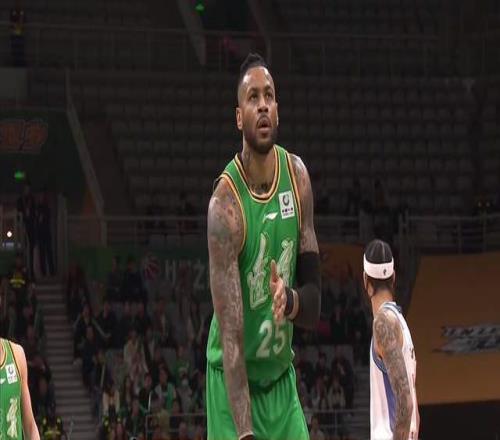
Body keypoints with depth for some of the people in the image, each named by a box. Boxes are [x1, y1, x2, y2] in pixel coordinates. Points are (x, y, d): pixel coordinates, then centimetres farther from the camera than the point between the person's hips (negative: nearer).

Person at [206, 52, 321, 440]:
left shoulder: (297, 176, -2)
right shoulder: (225, 203, -20)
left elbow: (315, 303, 2)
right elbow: (230, 336, -25)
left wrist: (291, 300, -23)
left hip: (282, 379, 5)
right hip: (235, 384, -5)